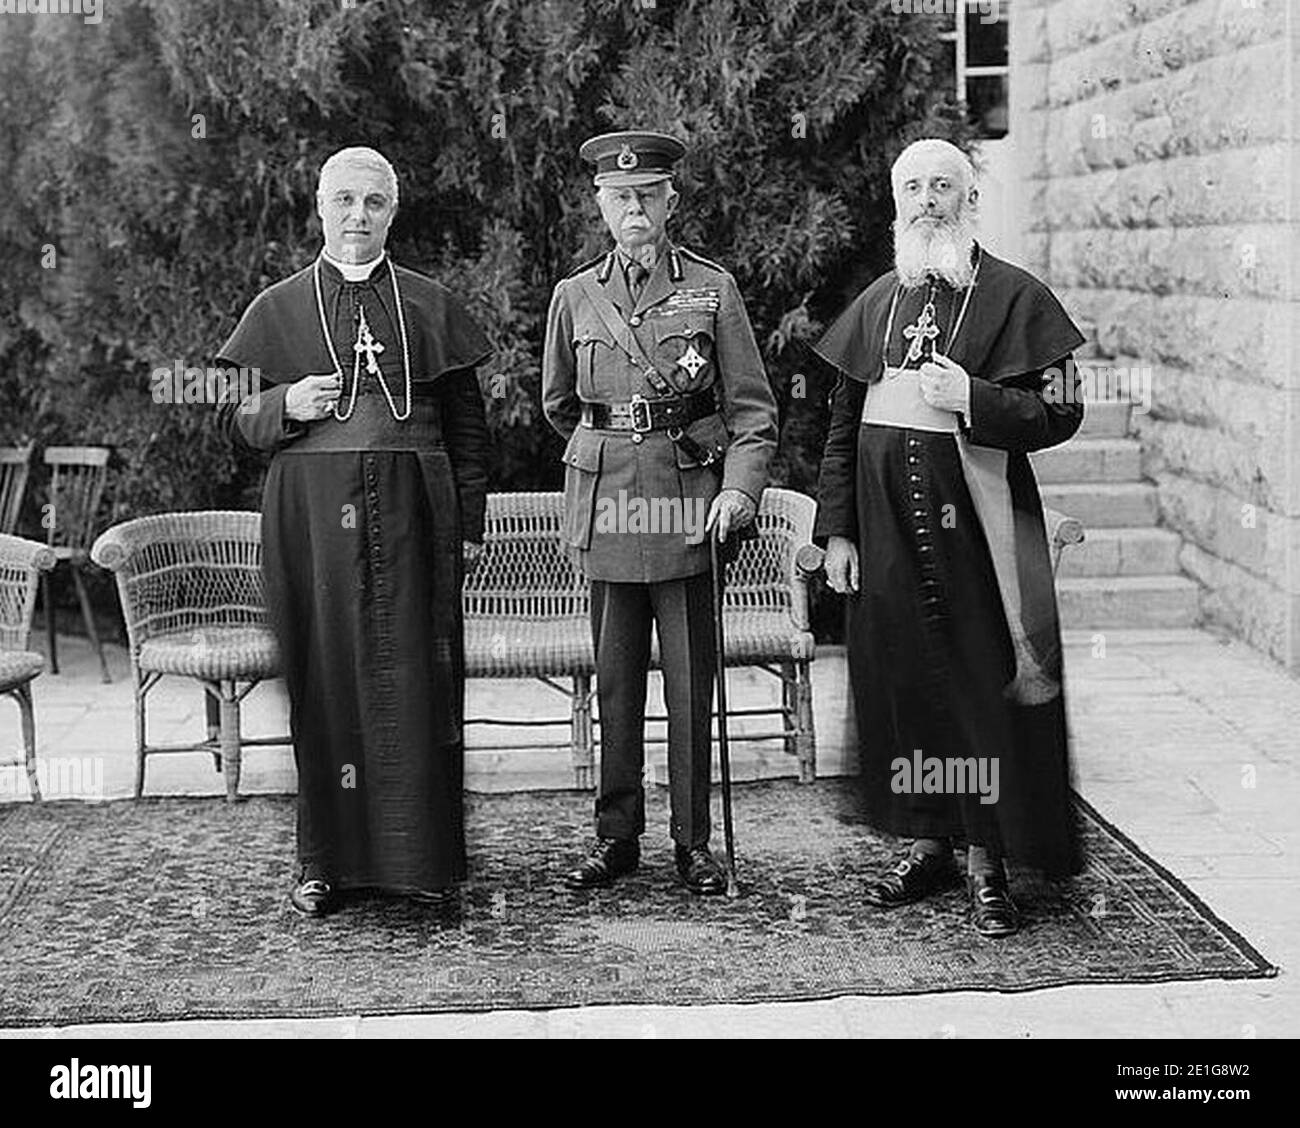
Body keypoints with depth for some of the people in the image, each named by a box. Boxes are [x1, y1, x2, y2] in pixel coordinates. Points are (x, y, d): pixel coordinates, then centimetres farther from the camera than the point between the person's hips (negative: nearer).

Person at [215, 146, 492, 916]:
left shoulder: (431, 305, 11)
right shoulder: (278, 309, 10)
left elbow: (467, 422, 10)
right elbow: (237, 418, 12)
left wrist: (469, 524, 4)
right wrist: (286, 405, -10)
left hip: (410, 510, 0)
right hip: (314, 511, 0)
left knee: (415, 677, -1)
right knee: (326, 678, 1)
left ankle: (426, 857, 7)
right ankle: (330, 859, 11)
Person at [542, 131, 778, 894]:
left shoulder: (713, 289, 2)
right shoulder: (575, 296, 8)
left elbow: (752, 406, 1)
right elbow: (558, 404, 22)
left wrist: (739, 487, -12)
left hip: (688, 505, -2)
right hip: (606, 506, 2)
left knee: (691, 681, 2)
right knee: (615, 680, 7)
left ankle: (694, 841, 12)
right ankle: (617, 837, 15)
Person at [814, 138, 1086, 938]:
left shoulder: (1014, 297, -1)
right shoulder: (877, 303, 13)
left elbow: (1061, 413, -4)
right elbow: (844, 423, 14)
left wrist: (974, 400, -18)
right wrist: (837, 529, 8)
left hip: (976, 520, -4)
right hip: (889, 522, 4)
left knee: (985, 680, -3)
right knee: (901, 681, 7)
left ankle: (986, 858, 7)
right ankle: (930, 844, 20)